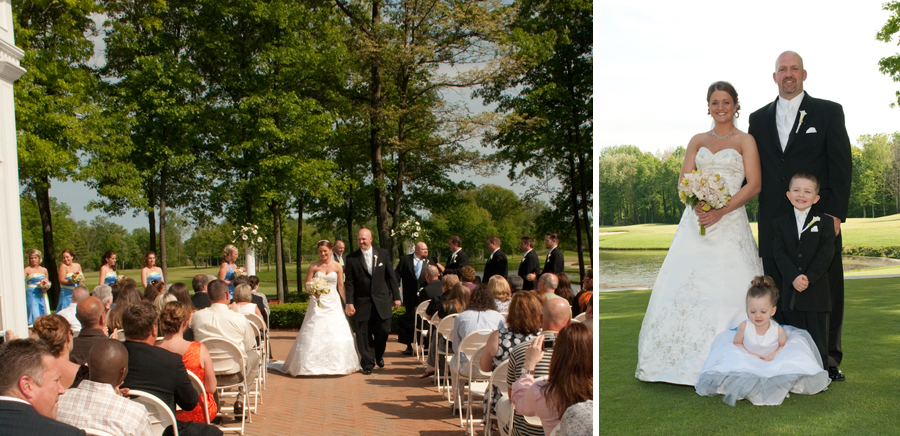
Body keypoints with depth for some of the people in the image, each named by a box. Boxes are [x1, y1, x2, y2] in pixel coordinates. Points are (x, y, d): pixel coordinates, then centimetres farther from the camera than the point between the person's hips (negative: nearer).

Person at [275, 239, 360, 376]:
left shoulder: (337, 266, 3)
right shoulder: (314, 266, 1)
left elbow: (341, 286, 5)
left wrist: (347, 303, 1)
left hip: (333, 304, 1)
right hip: (317, 304, -1)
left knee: (337, 333, -2)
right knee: (314, 335, -2)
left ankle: (336, 365, 12)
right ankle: (313, 365, 9)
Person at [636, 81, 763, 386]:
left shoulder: (745, 141, 6)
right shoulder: (697, 141, 15)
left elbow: (754, 184, -4)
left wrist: (721, 211, -16)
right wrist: (698, 204, -14)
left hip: (730, 221, -3)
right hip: (695, 221, 3)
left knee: (727, 287, -8)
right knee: (686, 284, -1)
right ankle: (685, 358, 7)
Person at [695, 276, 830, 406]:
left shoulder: (778, 330, -20)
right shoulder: (744, 326, -20)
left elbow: (783, 345, 0)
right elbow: (737, 343, -4)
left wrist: (773, 355, -17)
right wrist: (749, 354, -18)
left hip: (773, 362, 1)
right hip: (748, 361, -1)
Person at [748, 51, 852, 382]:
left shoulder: (829, 112, 5)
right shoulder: (759, 119, 13)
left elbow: (842, 165, -1)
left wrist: (835, 213, -9)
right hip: (775, 224, 2)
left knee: (826, 293, 5)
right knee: (778, 294, 4)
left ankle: (829, 360, 19)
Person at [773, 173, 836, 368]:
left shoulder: (824, 222, 2)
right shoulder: (781, 223, 7)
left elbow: (826, 254, -7)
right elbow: (780, 254, -2)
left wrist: (809, 278, -17)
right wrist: (794, 277, -17)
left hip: (816, 291, -2)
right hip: (790, 292, 2)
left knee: (818, 336, 3)